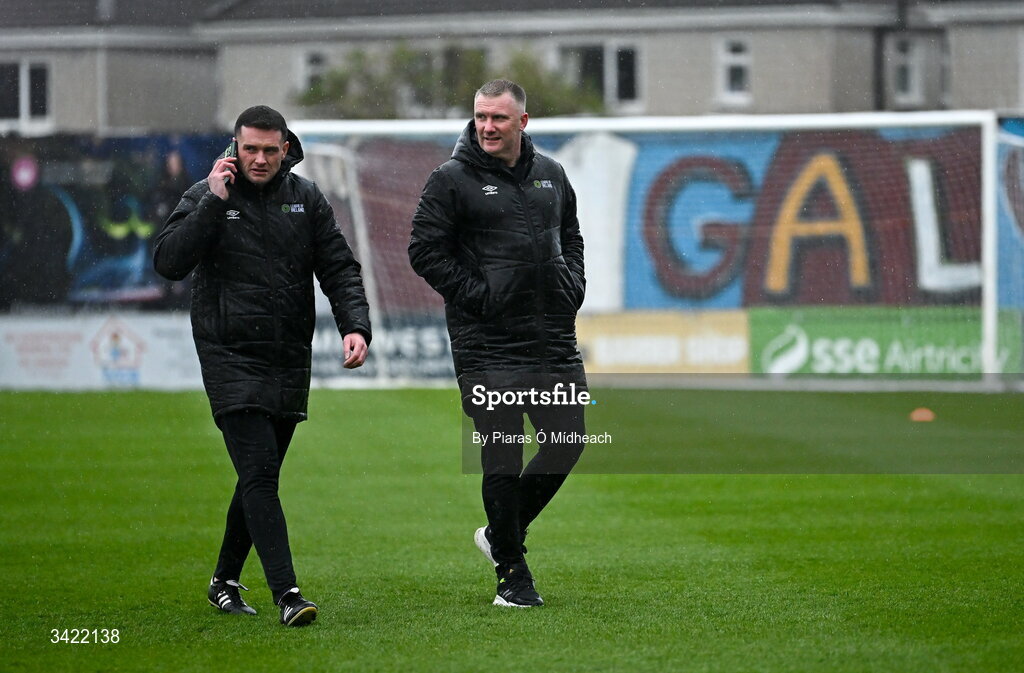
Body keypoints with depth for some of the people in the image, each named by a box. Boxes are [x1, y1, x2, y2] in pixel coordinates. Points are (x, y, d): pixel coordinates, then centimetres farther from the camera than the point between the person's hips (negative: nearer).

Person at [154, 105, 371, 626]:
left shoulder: (305, 198, 7)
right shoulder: (206, 196, -2)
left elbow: (339, 269, 6)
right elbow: (168, 261, -15)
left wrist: (355, 325, -10)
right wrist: (215, 203, -18)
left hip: (289, 363, 4)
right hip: (230, 360, -4)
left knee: (261, 477, 13)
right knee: (258, 473, -16)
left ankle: (225, 580, 30)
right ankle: (286, 593, -22)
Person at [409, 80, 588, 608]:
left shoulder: (550, 175, 13)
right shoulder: (452, 180, -5)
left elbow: (570, 237, 26)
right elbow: (425, 250, -7)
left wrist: (572, 286, 9)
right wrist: (477, 295, -13)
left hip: (554, 340, 6)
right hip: (487, 342, -5)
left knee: (568, 443, 5)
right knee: (503, 456, -7)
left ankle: (501, 533, 25)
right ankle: (511, 573, 5)